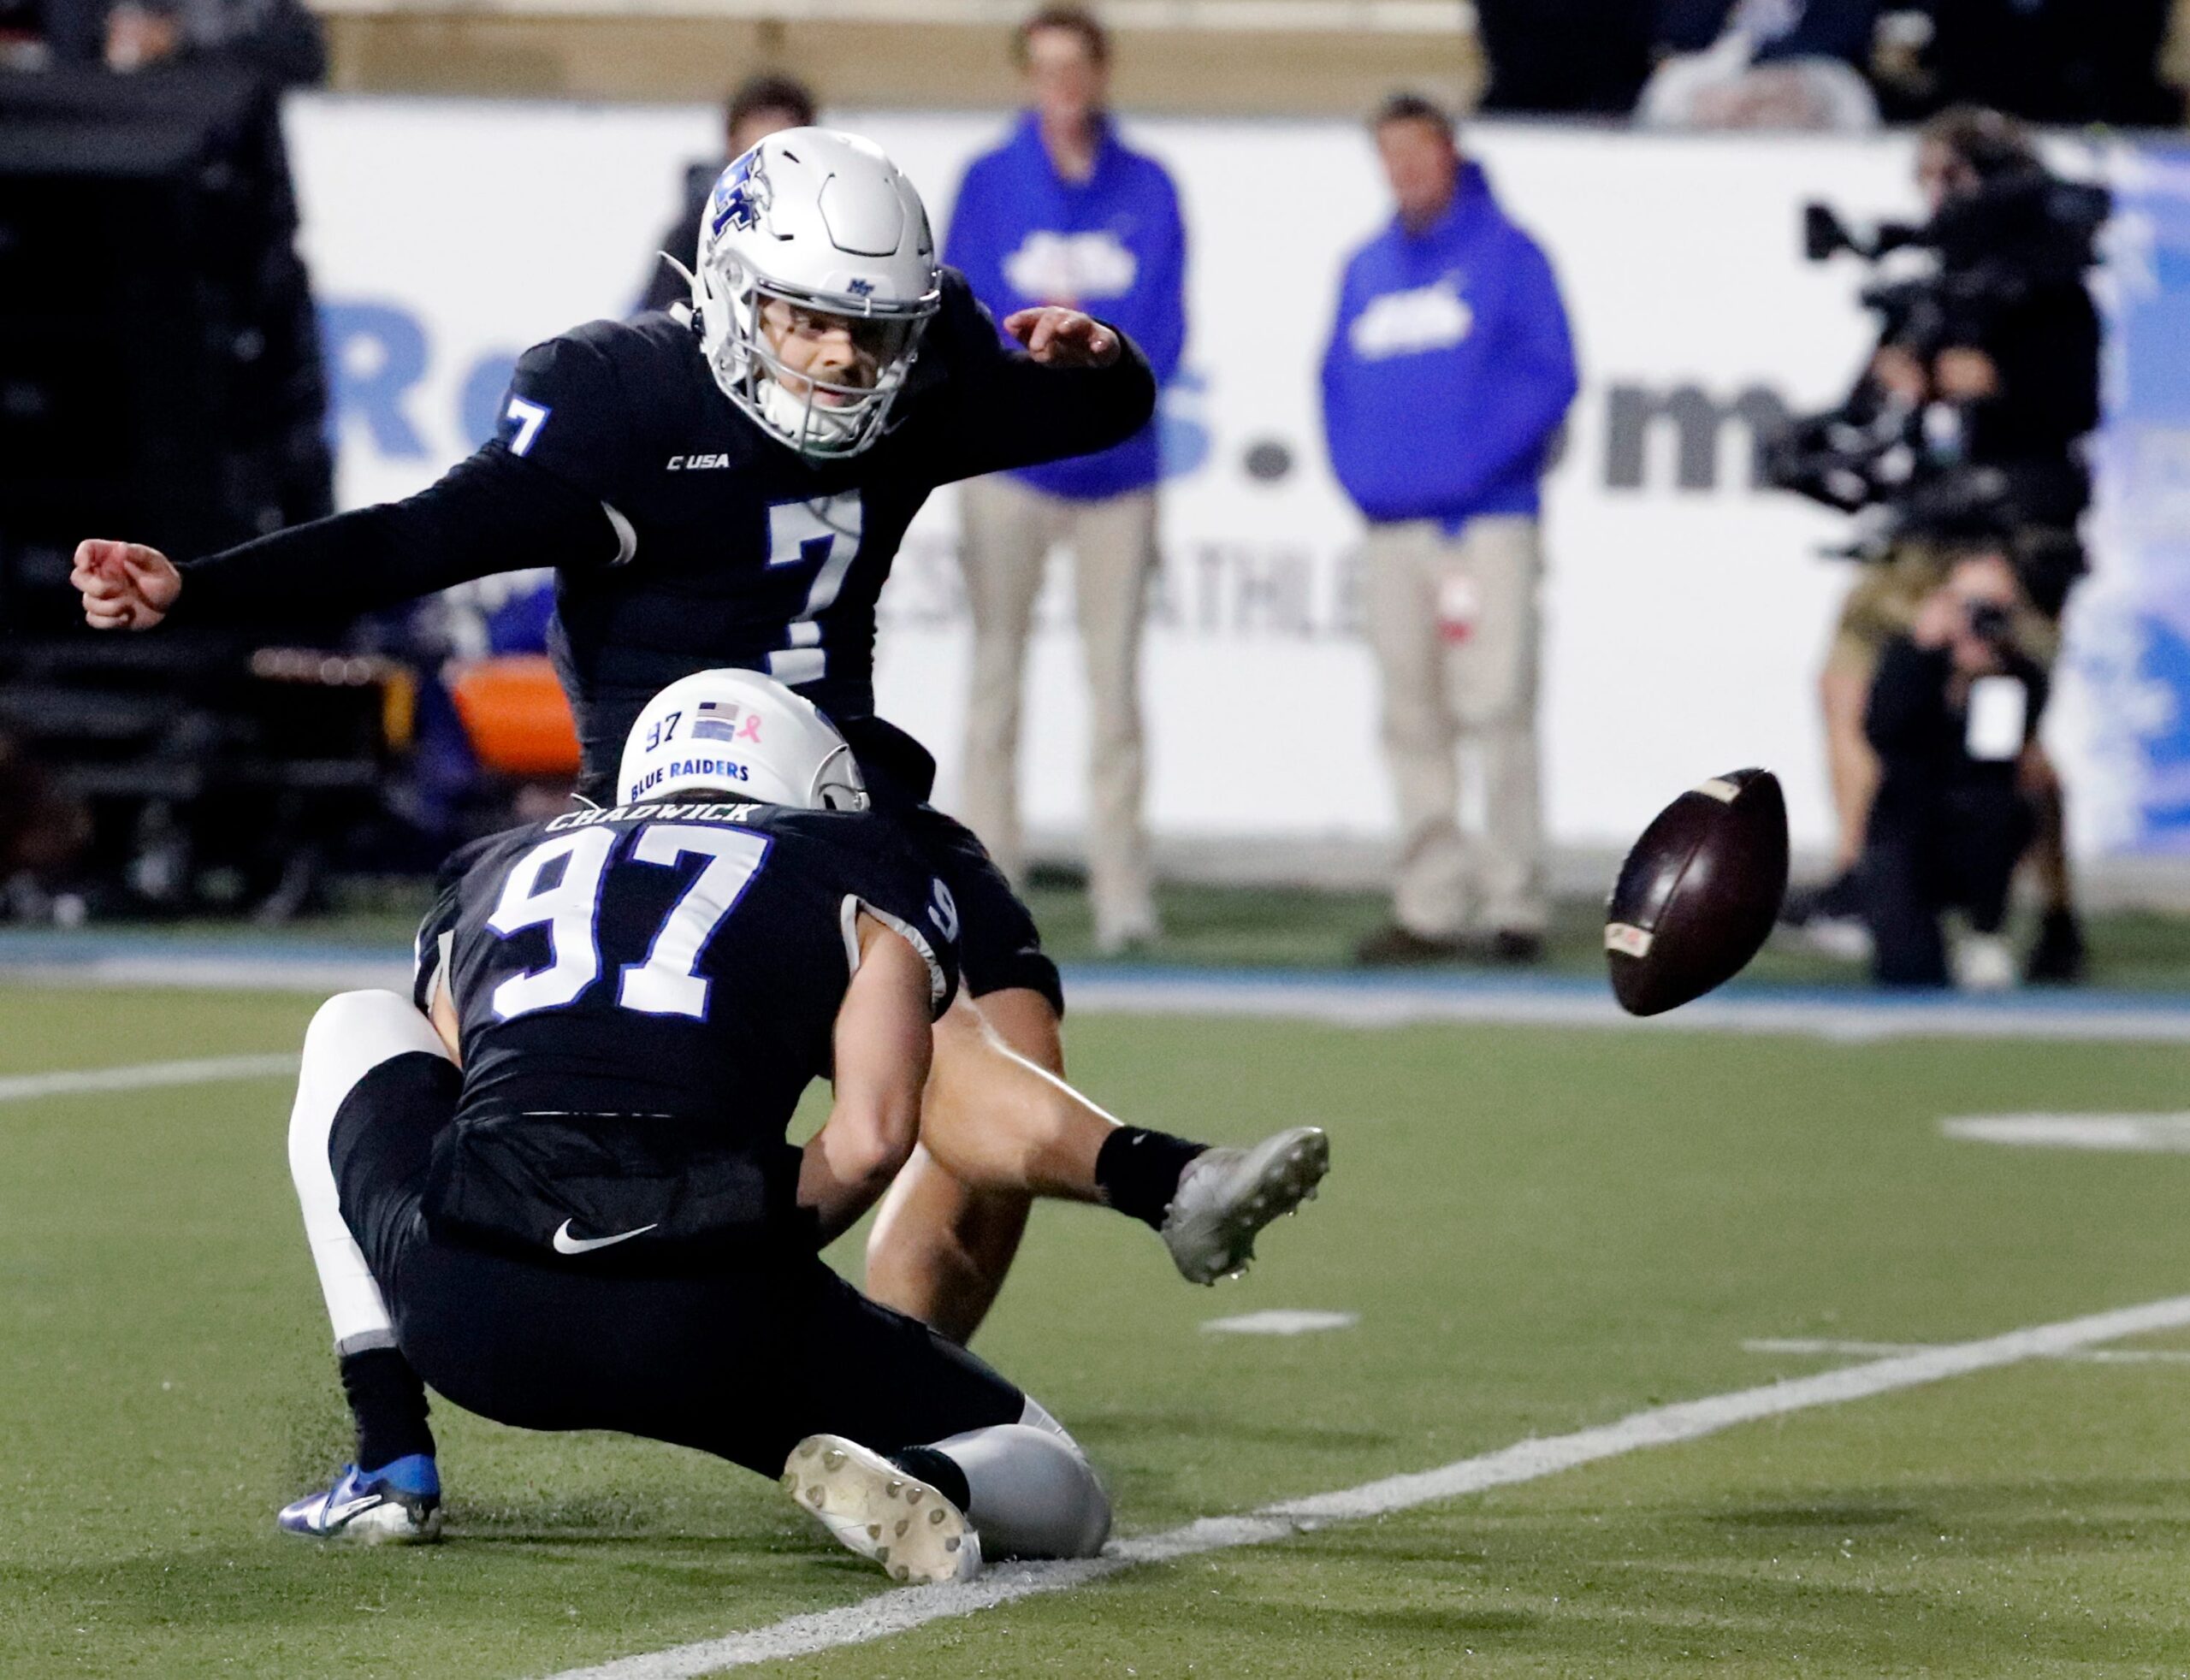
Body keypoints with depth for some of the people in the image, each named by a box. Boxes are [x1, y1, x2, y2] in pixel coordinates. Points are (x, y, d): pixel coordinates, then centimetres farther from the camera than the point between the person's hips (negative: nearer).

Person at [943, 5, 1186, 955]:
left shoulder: (1147, 191, 6)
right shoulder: (990, 183, 4)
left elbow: (1161, 332, 0)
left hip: (1115, 468, 1)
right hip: (1009, 465, -1)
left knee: (1114, 677, -1)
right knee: (996, 671, 0)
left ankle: (1122, 891, -1)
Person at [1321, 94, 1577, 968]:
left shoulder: (1508, 254, 1)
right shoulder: (1366, 269, 17)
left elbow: (1550, 373, -6)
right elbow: (1338, 381, 18)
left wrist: (1477, 459, -15)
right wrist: (1357, 468, 1)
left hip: (1486, 522, -5)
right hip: (1391, 526, 6)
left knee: (1495, 709, -10)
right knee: (1413, 723, 6)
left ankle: (1514, 903, -8)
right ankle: (1430, 904, 11)